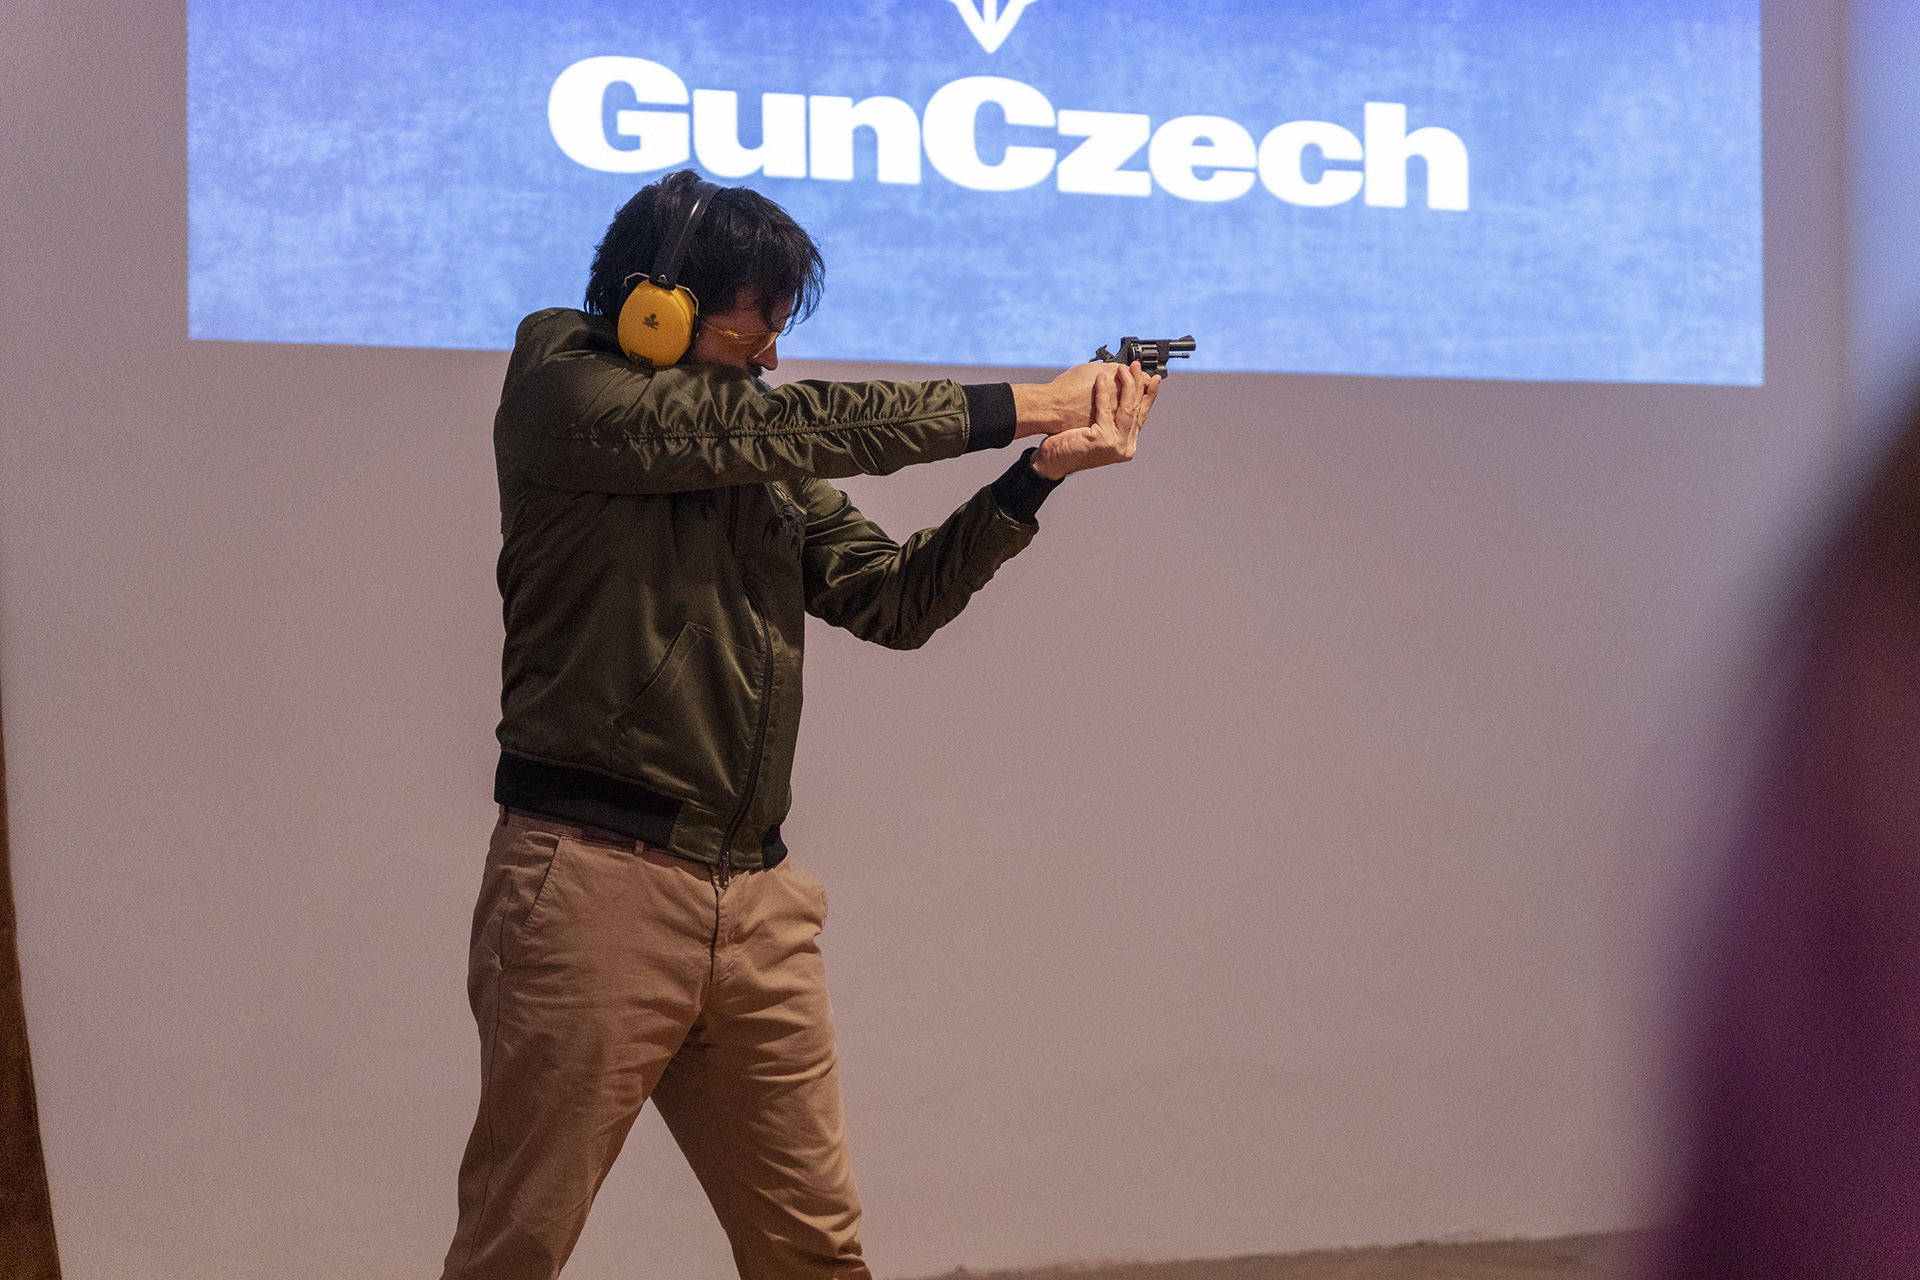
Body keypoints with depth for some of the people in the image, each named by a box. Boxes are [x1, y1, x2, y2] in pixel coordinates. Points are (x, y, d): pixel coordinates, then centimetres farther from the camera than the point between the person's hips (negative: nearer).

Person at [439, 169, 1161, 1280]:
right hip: (596, 883, -6)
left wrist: (1041, 472, -1)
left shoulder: (770, 463, 17)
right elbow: (776, 425, -13)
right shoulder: (563, 393, -3)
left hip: (758, 900, 6)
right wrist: (1022, 407, -10)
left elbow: (893, 600, 12)